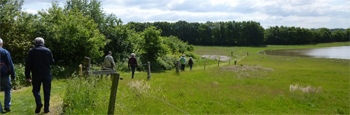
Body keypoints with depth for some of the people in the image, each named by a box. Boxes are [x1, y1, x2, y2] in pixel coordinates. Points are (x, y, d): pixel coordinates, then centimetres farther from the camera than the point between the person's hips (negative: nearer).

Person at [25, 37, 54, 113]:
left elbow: (28, 64, -3)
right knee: (47, 91, 6)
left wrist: (28, 76, 1)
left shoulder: (31, 51, -1)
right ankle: (46, 108, 6)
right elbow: (52, 62, 5)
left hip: (36, 75, 0)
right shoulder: (48, 50, -1)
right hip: (47, 75, 0)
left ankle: (38, 102, -10)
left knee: (36, 90, 14)